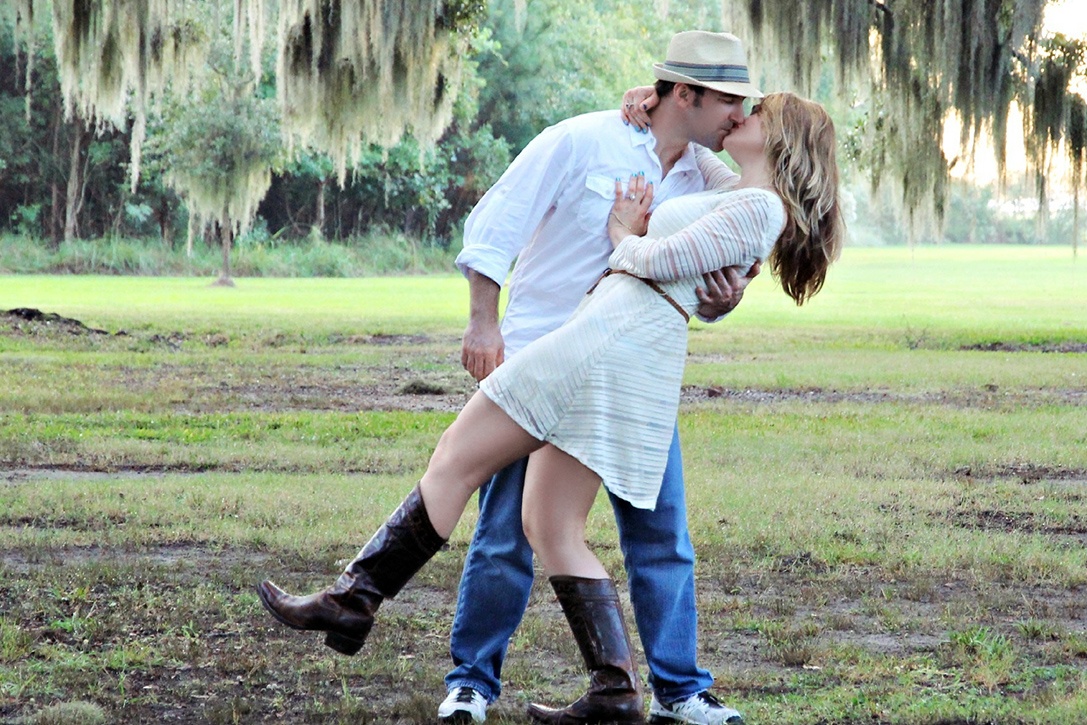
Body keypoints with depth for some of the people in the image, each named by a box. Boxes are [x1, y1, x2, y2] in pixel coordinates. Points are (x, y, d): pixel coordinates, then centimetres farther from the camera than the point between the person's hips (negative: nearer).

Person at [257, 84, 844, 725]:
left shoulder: (761, 206, -3)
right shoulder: (724, 200, 26)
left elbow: (662, 258, -9)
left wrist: (624, 237, 10)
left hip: (616, 341, -10)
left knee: (456, 461, -5)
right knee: (551, 528, 5)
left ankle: (355, 600, -3)